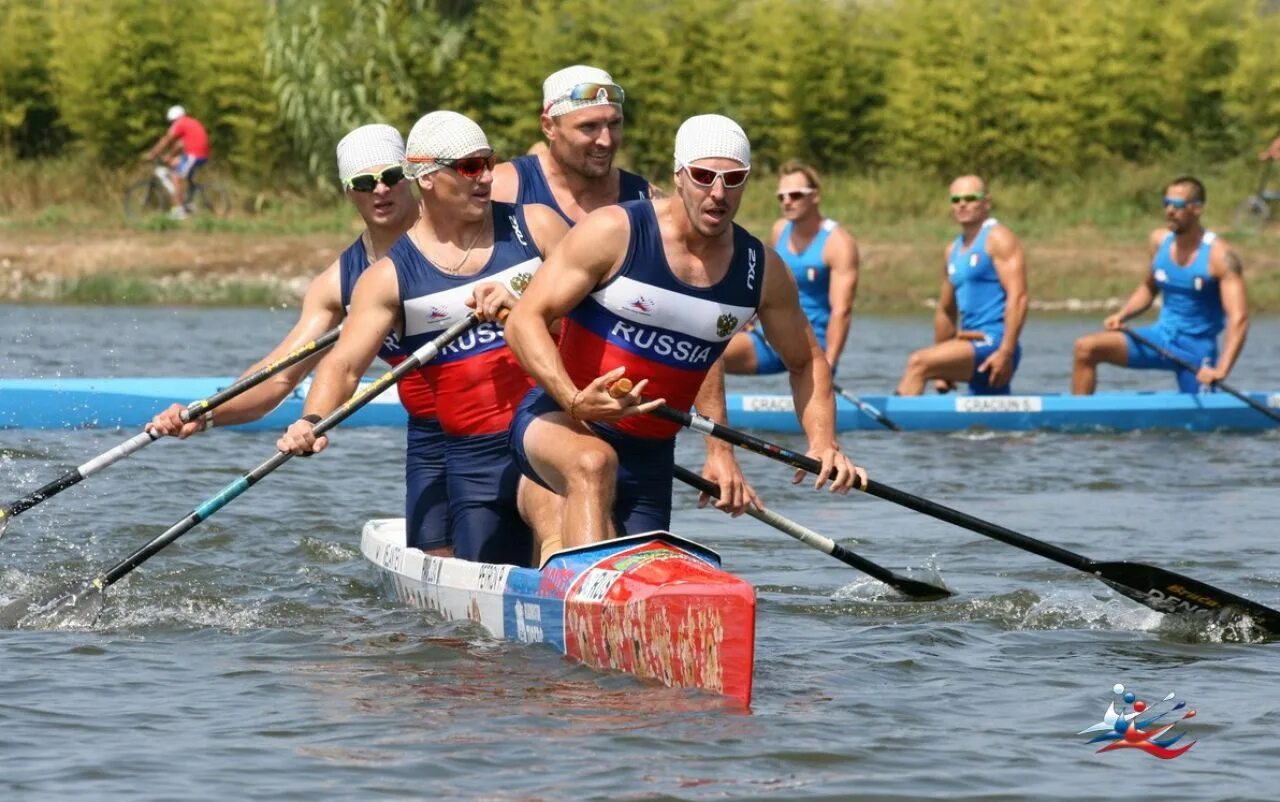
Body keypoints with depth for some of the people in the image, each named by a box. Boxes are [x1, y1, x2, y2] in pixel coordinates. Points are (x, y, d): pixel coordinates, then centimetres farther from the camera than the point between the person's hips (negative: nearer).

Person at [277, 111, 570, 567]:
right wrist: (312, 422, -25)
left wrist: (524, 306, -16)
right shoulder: (390, 278, 2)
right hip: (477, 458, 0)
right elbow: (343, 365, -5)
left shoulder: (535, 227, 6)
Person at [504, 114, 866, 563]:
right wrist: (576, 402, -32)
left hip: (649, 456, 5)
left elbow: (806, 362, 15)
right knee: (593, 464, -39)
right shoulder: (614, 232, -12)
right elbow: (525, 321, -16)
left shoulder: (762, 271, 1)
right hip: (558, 421, -5)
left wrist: (823, 443, -5)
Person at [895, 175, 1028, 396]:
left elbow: (1018, 297, -15)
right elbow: (945, 310, 27)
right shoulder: (954, 250, 21)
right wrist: (941, 369, 21)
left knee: (918, 363, -25)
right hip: (975, 344, 9)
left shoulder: (997, 238, -4)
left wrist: (1006, 353, -23)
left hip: (992, 344, -9)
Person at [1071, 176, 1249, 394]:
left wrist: (1220, 370, -35)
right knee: (1086, 347, -12)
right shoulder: (1159, 241, 2)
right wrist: (1121, 316, 2)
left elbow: (1238, 318, -23)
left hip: (1196, 349, -5)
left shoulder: (1219, 255, -16)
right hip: (1161, 336, 5)